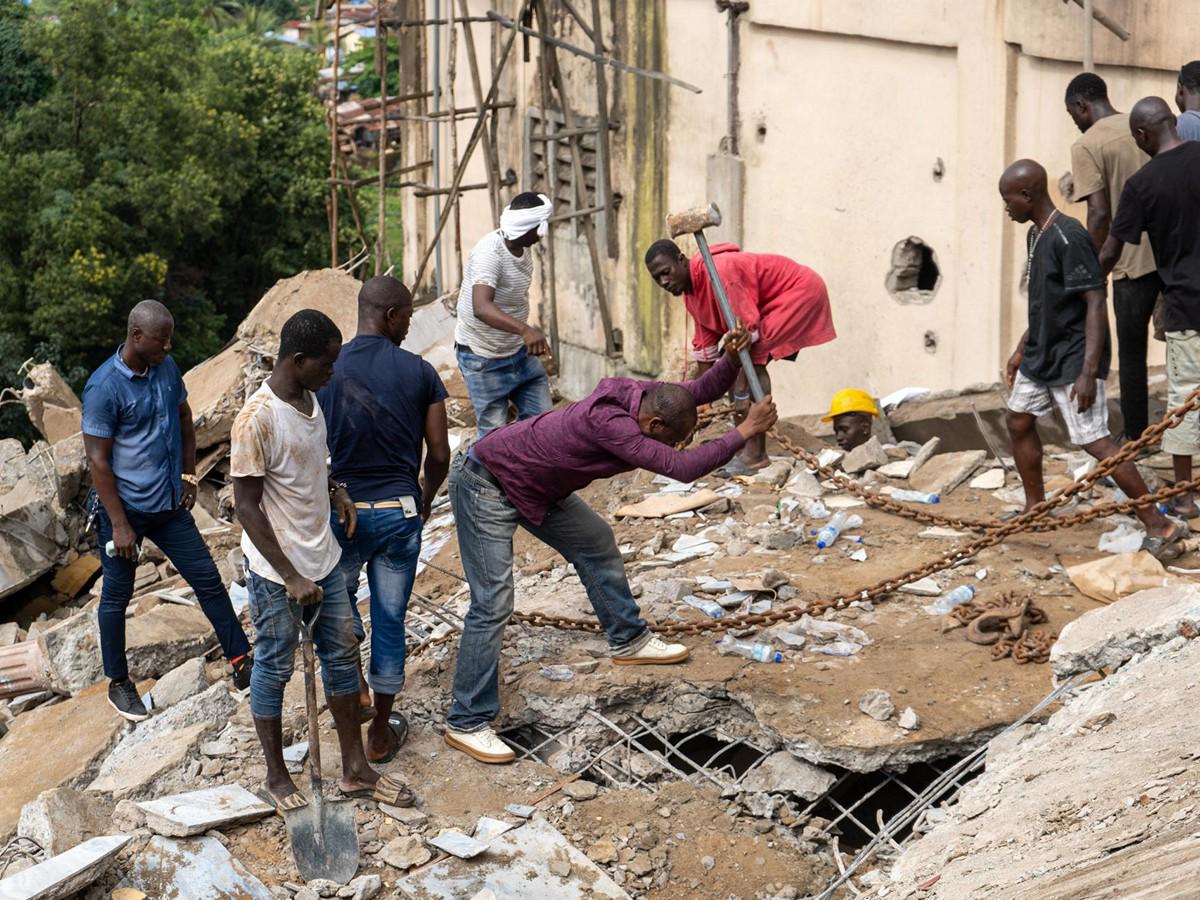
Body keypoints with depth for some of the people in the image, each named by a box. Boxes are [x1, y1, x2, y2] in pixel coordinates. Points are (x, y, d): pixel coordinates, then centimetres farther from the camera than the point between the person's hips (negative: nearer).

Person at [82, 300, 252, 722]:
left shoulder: (166, 368, -1)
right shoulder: (104, 387, -20)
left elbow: (184, 419, 15)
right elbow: (97, 459, -18)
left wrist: (189, 477, 12)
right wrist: (119, 525, -18)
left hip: (169, 504, 6)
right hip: (124, 508, -6)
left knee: (208, 579, 8)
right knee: (117, 596, 10)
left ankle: (241, 660, 18)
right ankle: (118, 683, 24)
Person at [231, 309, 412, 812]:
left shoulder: (309, 399, 3)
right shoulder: (257, 419, -23)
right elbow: (247, 506, -21)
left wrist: (333, 489, 3)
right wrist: (290, 578, -21)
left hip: (322, 558, 8)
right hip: (277, 571, -8)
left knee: (342, 655, 13)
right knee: (275, 668, 7)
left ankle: (355, 770, 24)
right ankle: (276, 777, 23)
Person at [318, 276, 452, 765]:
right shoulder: (419, 372, -6)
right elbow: (439, 454, -3)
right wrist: (426, 499, 16)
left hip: (342, 510, 0)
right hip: (401, 512, 0)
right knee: (390, 620, 12)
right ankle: (381, 732, 21)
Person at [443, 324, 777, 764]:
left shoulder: (639, 395, -8)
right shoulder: (608, 422, -34)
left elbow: (702, 391, 4)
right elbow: (683, 468, -37)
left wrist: (731, 358, -16)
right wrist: (746, 431, -32)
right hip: (487, 485, -10)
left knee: (596, 545, 19)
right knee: (493, 604, -13)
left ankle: (628, 641, 39)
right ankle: (467, 723, -7)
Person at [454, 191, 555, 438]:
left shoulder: (522, 247, 0)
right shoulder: (489, 253, -28)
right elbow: (481, 308, -44)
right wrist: (525, 329, -57)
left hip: (519, 351, 8)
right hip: (484, 359, -8)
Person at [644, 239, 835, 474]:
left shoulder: (718, 272, -30)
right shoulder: (690, 293, 2)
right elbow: (705, 348, 8)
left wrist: (741, 394, -31)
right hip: (771, 303, 10)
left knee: (752, 358, -23)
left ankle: (755, 454, -25)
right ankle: (742, 448, 7)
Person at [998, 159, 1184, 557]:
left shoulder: (1069, 237, -21)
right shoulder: (1035, 235, 8)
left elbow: (1095, 303, -23)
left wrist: (1089, 371, -27)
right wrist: (1021, 349, 23)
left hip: (1073, 358, -10)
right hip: (1042, 353, 10)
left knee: (1094, 440, -11)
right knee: (1018, 421, 17)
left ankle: (1159, 526, -6)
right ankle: (1036, 507, 33)